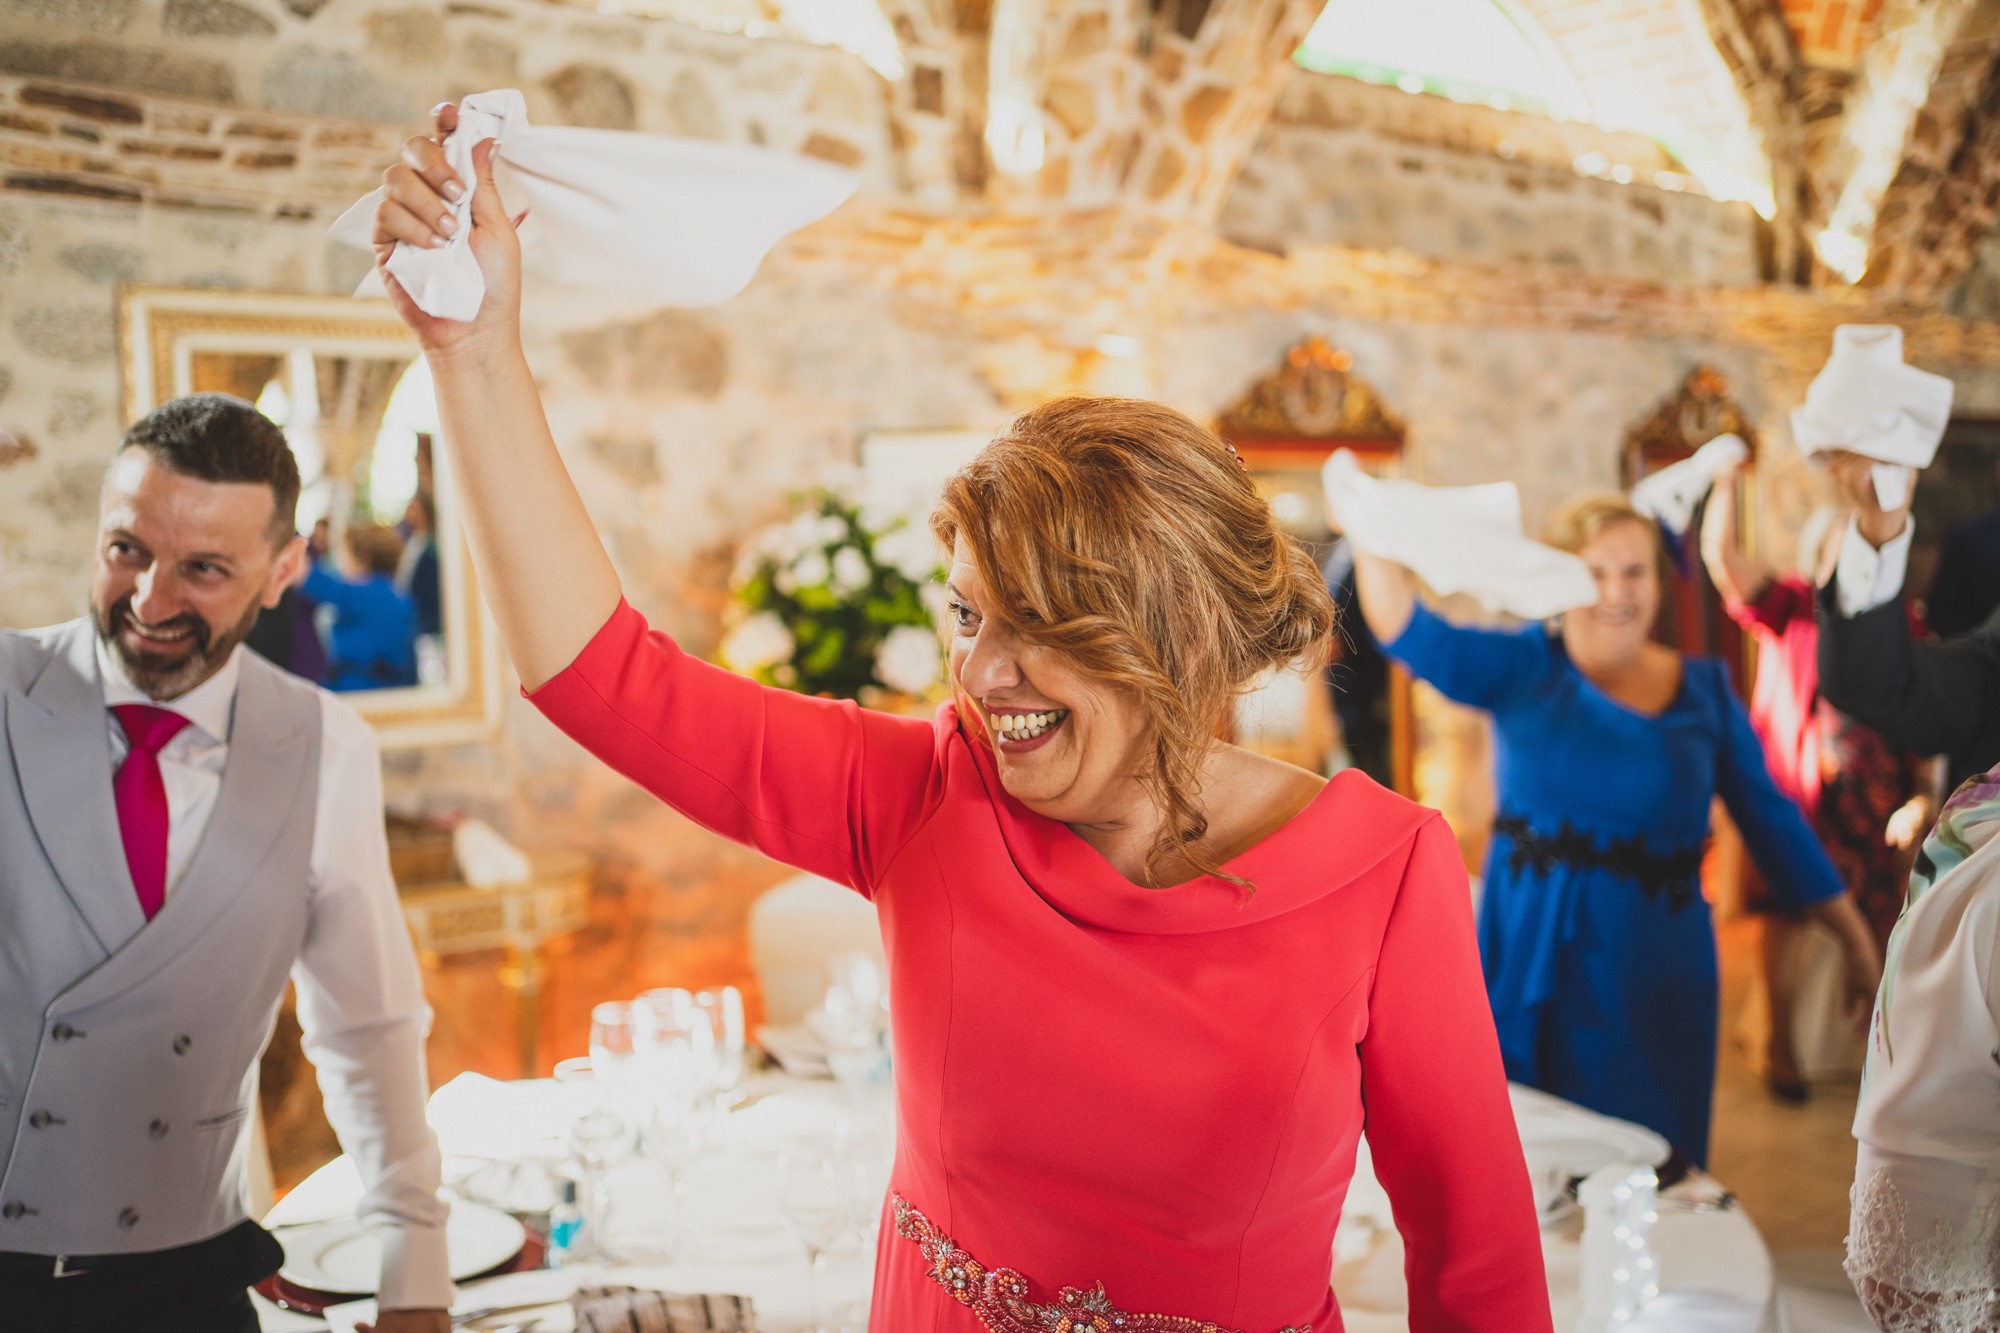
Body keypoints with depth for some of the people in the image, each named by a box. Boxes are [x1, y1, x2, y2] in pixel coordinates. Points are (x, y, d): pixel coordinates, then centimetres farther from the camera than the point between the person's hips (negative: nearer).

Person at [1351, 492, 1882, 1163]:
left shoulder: (1704, 689, 5)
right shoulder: (1523, 668, 1)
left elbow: (1771, 819, 7)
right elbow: (1412, 632, -13)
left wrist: (1856, 941, 7)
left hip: (1654, 970, 1)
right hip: (1531, 959, -1)